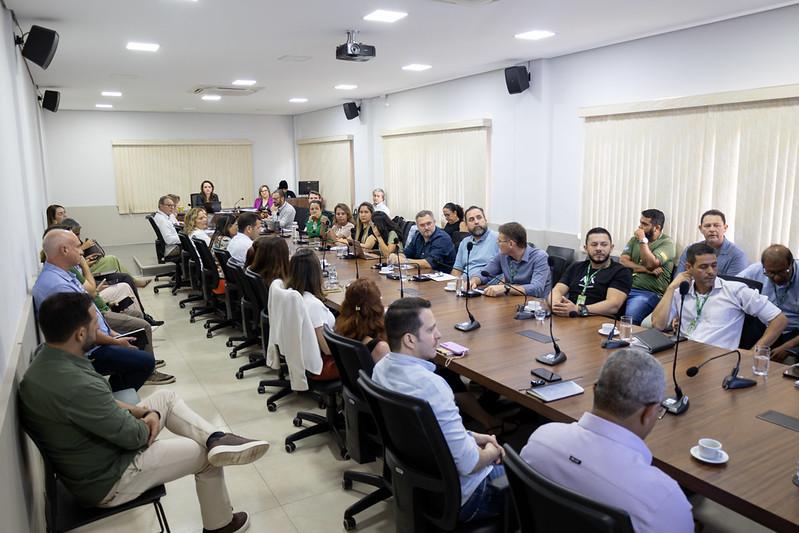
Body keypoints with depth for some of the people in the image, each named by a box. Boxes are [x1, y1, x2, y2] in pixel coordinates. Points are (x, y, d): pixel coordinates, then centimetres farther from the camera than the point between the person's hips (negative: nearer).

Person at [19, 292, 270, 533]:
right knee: (206, 456, 3)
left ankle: (216, 439, -8)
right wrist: (148, 422, -2)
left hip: (85, 457, 9)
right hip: (106, 482, -9)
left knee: (166, 397, 11)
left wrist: (136, 410, -5)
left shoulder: (44, 360, -7)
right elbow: (133, 436, -24)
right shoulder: (77, 386, -36)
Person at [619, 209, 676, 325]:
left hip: (650, 293, -5)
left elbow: (651, 264, -13)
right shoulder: (635, 239, 17)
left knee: (628, 319, -33)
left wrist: (643, 240, -8)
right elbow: (622, 261, 4)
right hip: (627, 287, 5)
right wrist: (645, 269, -8)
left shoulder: (667, 242, 1)